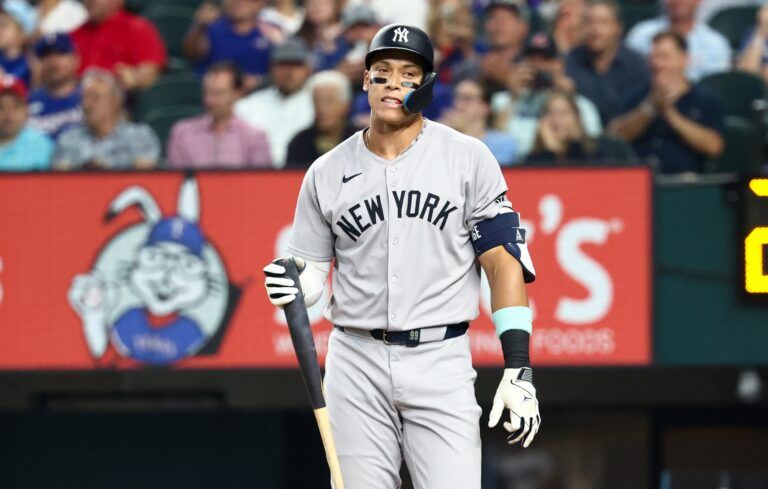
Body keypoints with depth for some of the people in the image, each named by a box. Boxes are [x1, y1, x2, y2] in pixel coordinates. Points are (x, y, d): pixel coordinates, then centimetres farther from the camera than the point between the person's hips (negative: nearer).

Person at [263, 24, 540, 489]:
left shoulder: (468, 158, 1)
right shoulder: (327, 172, 8)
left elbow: (504, 262, -2)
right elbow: (311, 276, 12)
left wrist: (518, 370, -10)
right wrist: (290, 288, -13)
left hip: (442, 363, -2)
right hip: (357, 362, 2)